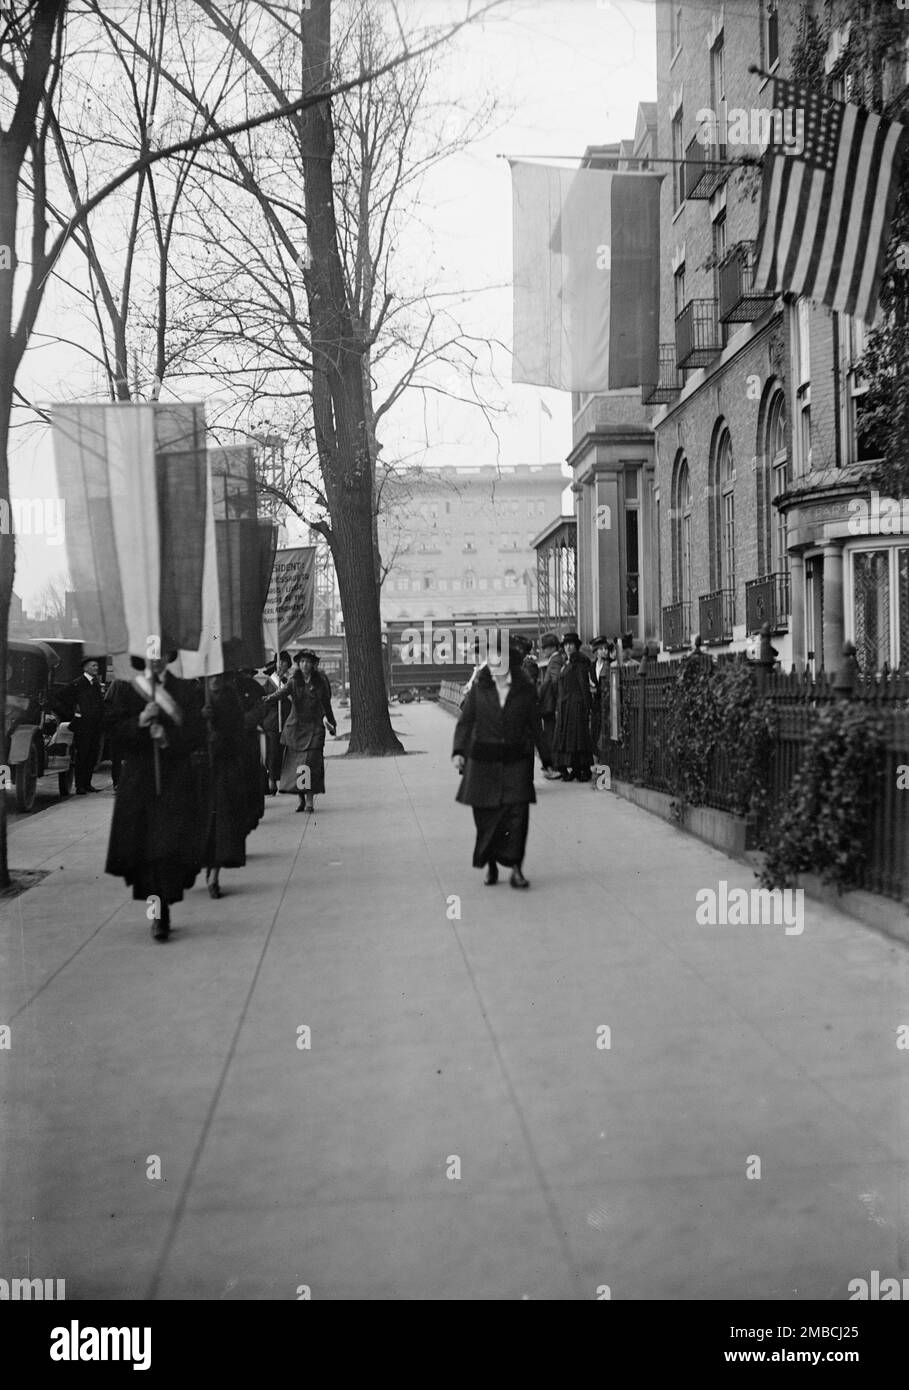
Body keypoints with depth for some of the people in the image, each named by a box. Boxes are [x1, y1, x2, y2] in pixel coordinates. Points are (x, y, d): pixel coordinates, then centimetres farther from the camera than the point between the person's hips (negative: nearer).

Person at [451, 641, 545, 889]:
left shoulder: (525, 691, 2)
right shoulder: (479, 689, 2)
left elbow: (535, 727, 8)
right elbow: (465, 722, 2)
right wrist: (459, 751, -11)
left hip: (516, 760, 0)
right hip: (483, 760, 1)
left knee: (517, 813, -10)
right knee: (485, 816, 5)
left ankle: (515, 868, -4)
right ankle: (489, 864, 23)